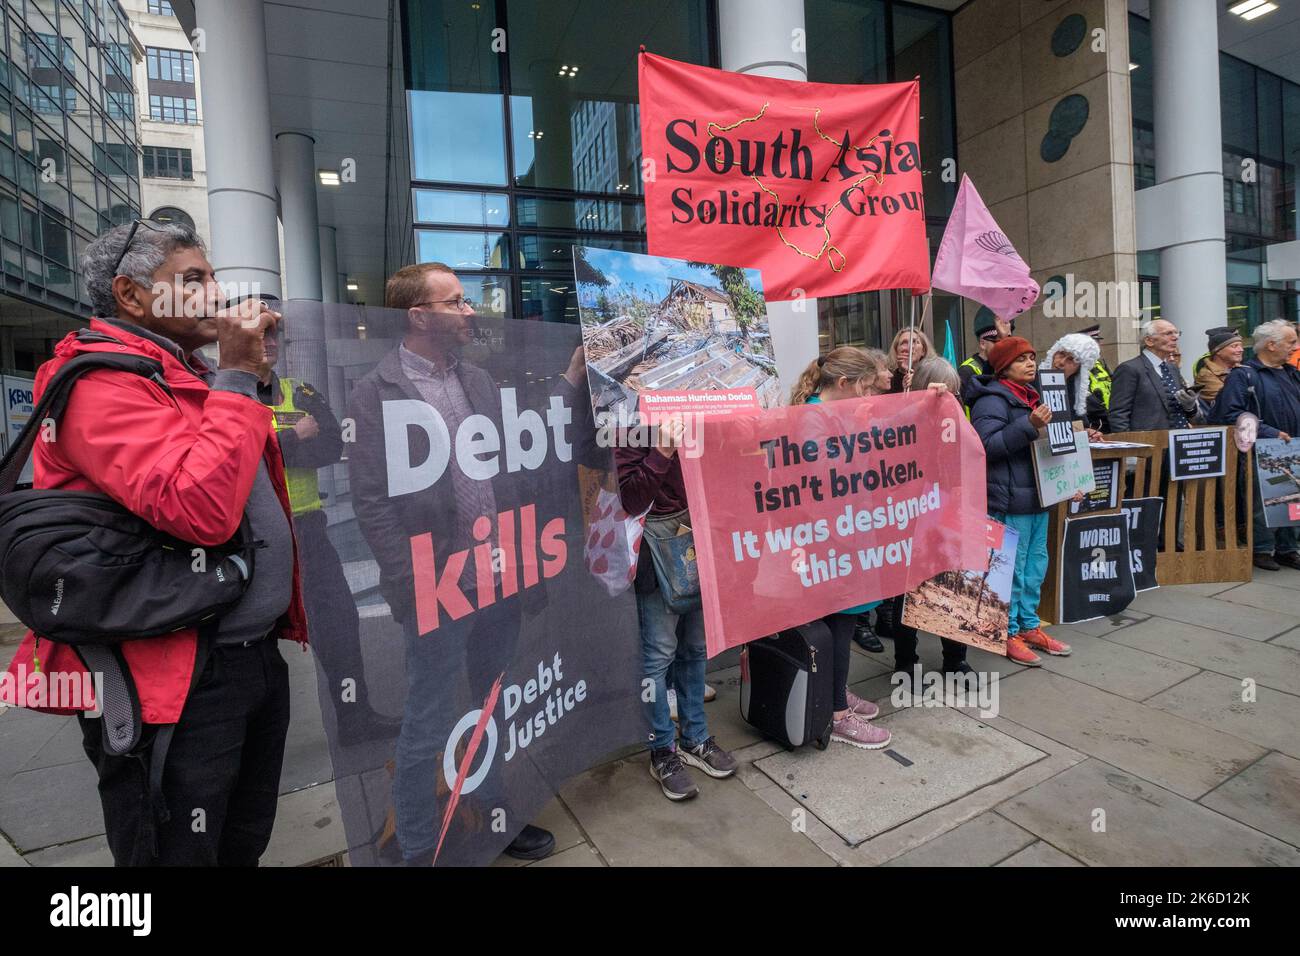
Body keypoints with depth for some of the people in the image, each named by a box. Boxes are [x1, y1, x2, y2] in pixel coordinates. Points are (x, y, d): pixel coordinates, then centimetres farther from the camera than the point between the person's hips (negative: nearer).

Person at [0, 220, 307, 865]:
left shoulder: (195, 378, 15)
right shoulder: (102, 381, -15)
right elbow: (201, 509, -31)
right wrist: (235, 379, -20)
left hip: (257, 657, 9)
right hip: (176, 684, -9)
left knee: (245, 845, 24)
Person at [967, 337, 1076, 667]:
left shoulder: (1032, 396, 18)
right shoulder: (993, 399, -11)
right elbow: (987, 444, -23)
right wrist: (1029, 425, -28)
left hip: (1038, 495, 9)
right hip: (1009, 500, -9)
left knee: (1036, 564, 16)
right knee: (1012, 567, -2)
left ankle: (1029, 626, 28)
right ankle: (1008, 633, 11)